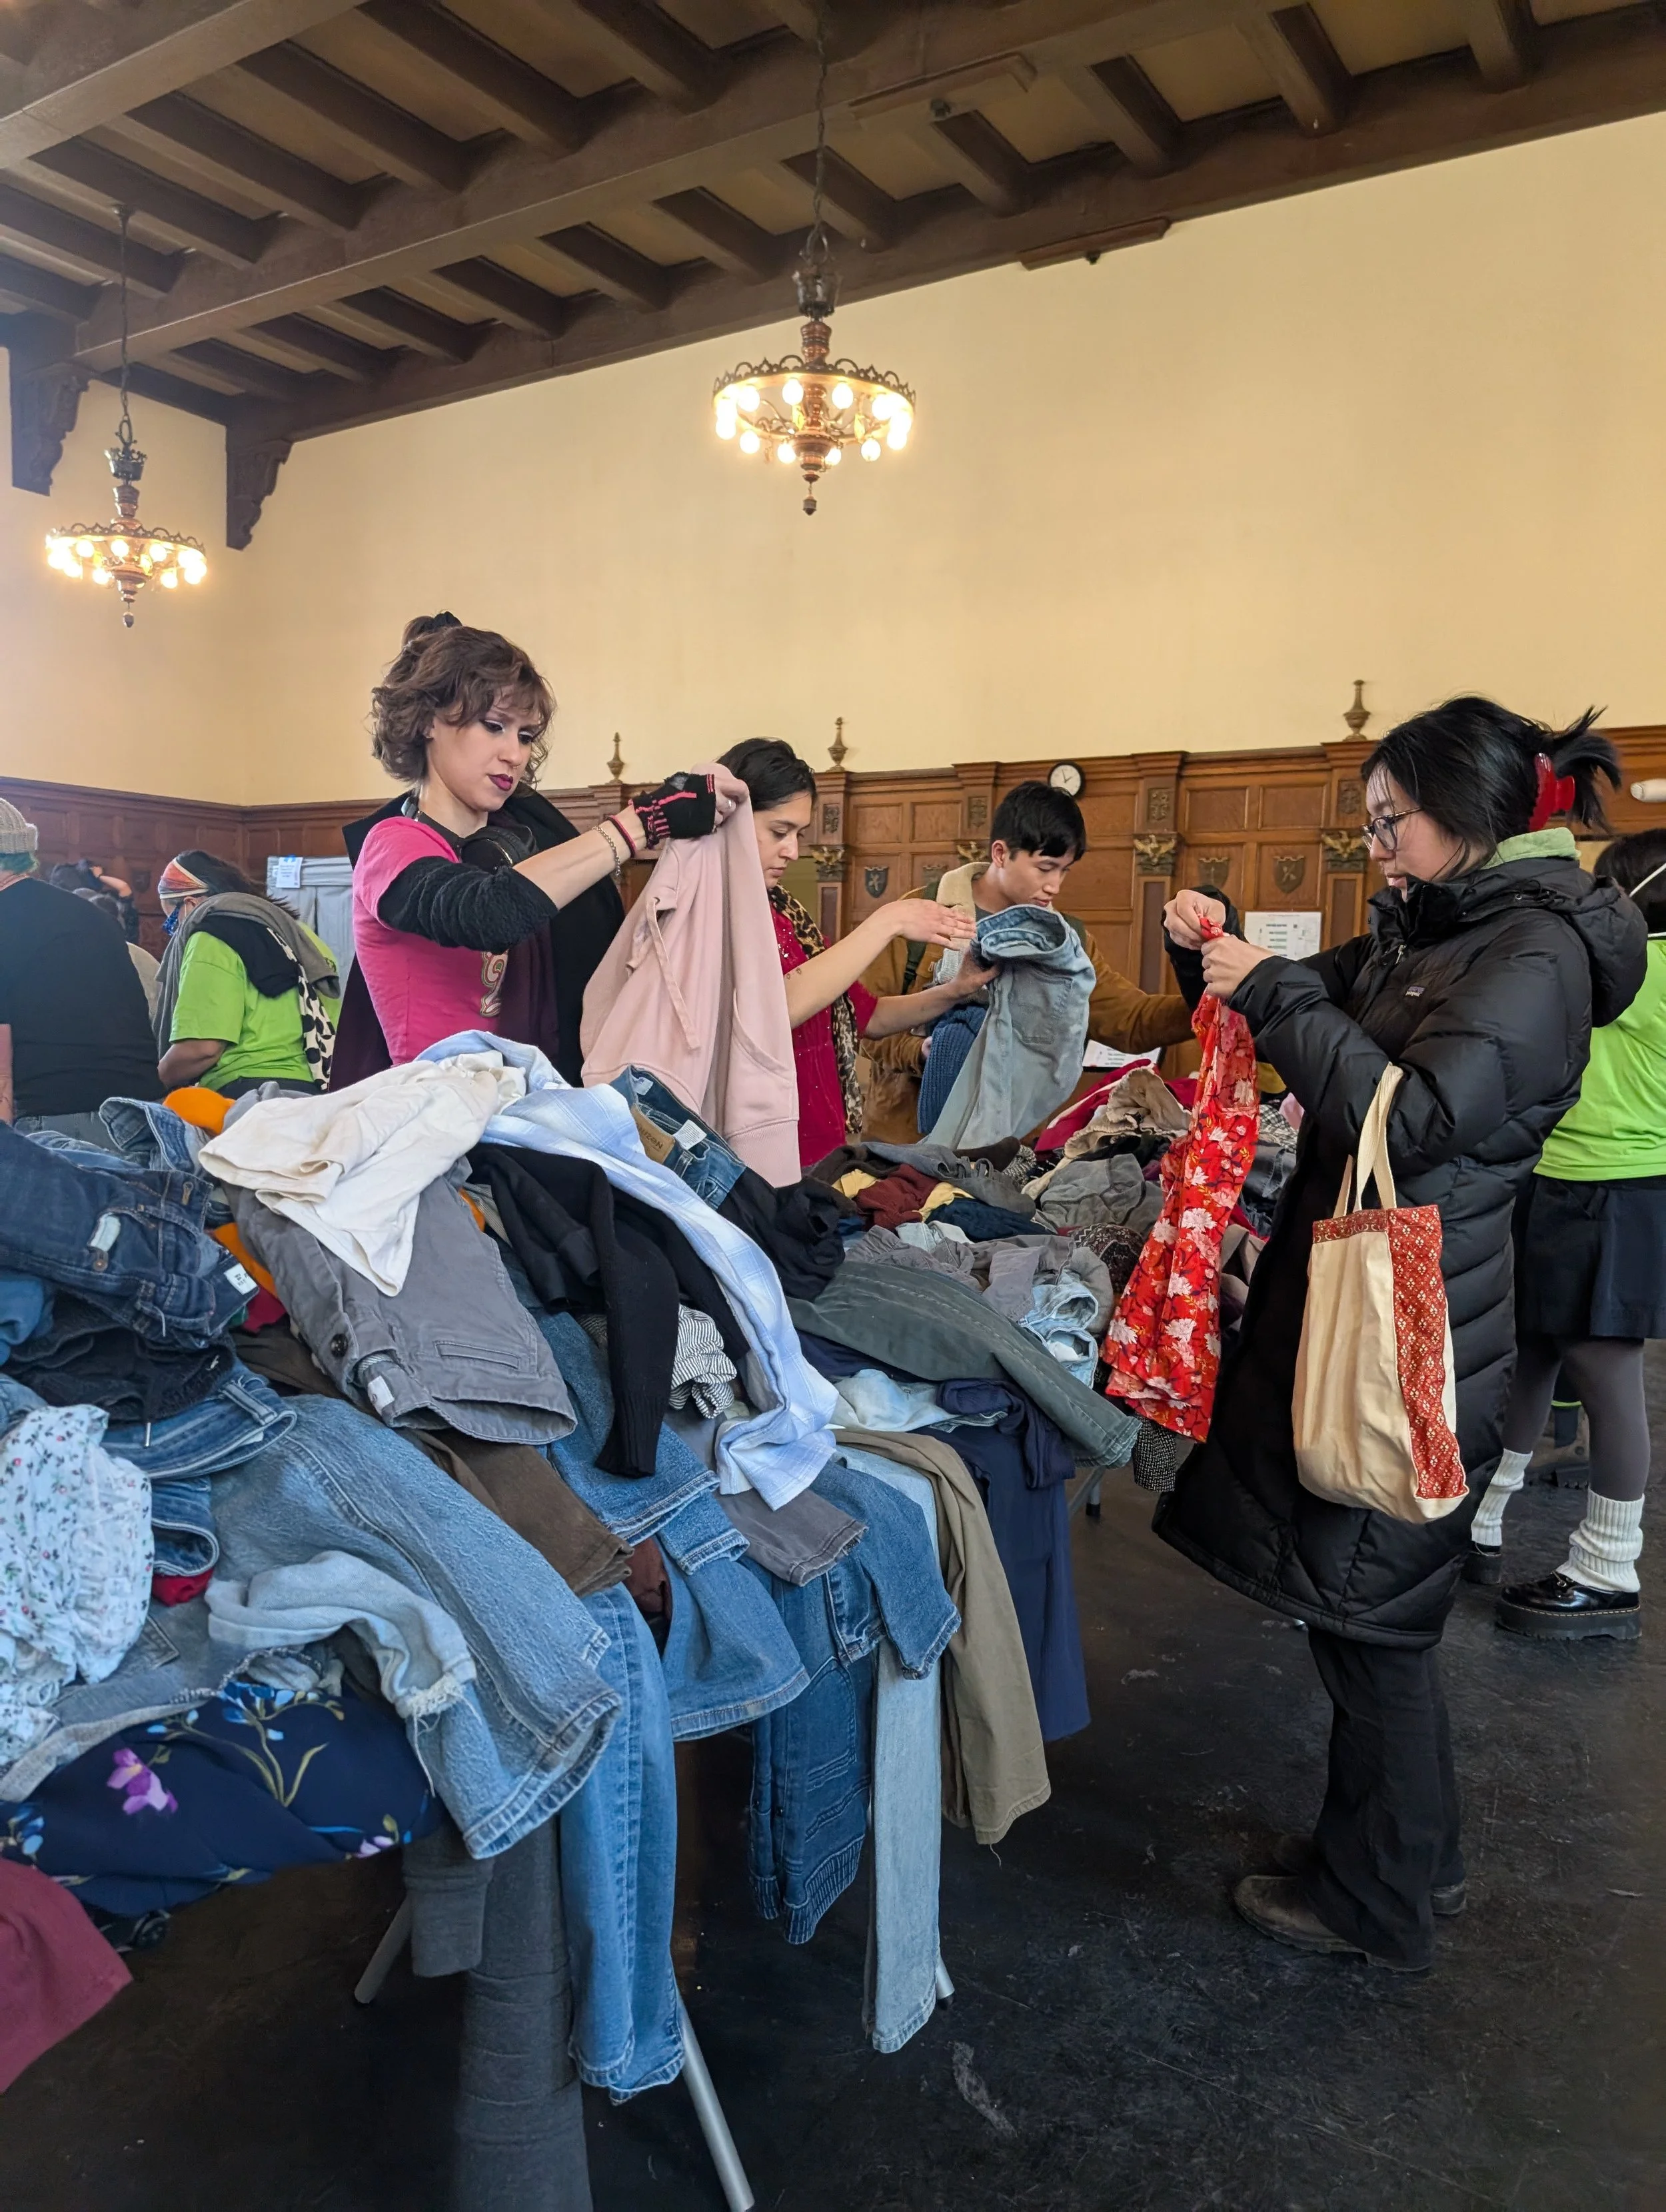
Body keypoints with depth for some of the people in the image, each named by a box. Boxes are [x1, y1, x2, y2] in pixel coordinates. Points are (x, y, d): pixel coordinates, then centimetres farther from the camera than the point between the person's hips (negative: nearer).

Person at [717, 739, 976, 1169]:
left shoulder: (786, 912, 14)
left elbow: (865, 1015, 19)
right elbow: (777, 1008, -25)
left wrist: (954, 991, 3)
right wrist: (888, 922, -17)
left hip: (822, 1149, 7)